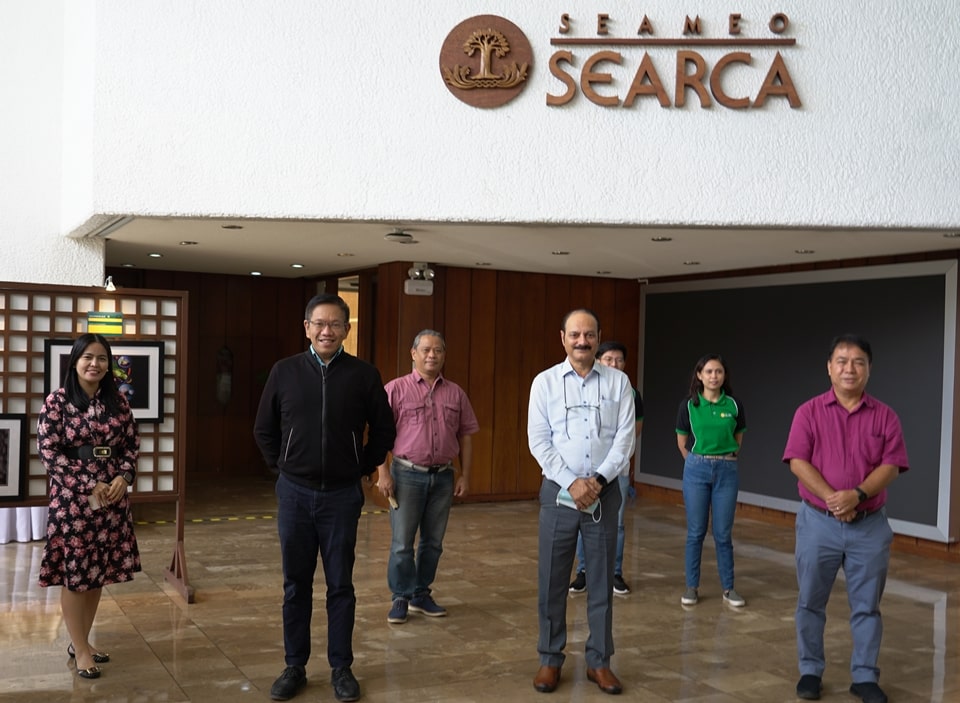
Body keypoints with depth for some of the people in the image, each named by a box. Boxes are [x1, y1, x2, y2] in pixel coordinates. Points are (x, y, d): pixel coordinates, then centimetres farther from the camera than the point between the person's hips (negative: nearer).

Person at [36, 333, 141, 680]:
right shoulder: (57, 401, -6)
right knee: (74, 572, 2)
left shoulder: (118, 401, 6)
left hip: (112, 496, 5)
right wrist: (88, 486, -14)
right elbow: (47, 451, -10)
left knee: (99, 571, 10)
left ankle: (81, 640, 25)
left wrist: (123, 478, -8)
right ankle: (80, 649, 13)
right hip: (72, 497, -4)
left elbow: (132, 444, 10)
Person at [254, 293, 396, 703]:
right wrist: (281, 467, 7)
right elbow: (264, 429, 10)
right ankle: (295, 668, 22)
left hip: (342, 495, -1)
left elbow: (384, 430, 6)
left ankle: (341, 669, 19)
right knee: (295, 584, 10)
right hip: (294, 493, 1)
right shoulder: (285, 372, -2)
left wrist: (363, 468, 5)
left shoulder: (364, 375, -5)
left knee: (340, 585, 7)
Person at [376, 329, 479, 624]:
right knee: (402, 542, 0)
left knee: (433, 542, 11)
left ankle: (421, 594, 24)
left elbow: (465, 435, 11)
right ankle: (401, 597, 13)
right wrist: (383, 473, -10)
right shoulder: (396, 389, -3)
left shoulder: (455, 393, 8)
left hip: (443, 476, 4)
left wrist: (465, 475, 6)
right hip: (407, 475, -3)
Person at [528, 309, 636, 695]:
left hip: (605, 491, 1)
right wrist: (572, 483, -13)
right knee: (552, 580, 4)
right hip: (559, 490, -1)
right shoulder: (545, 382, 0)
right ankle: (550, 659, 17)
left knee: (601, 580, 8)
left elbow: (626, 437, -2)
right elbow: (538, 440, -5)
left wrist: (598, 480, -12)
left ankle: (599, 661, 19)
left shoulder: (618, 381, 2)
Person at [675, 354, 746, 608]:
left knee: (723, 533, 4)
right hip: (696, 470, -1)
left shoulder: (734, 405, -1)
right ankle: (692, 586, 13)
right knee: (696, 531, 4)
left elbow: (738, 440, 14)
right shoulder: (689, 405, -3)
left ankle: (728, 588, 15)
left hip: (726, 471, 1)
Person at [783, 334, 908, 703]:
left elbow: (891, 466, -6)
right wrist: (832, 498, -19)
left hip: (870, 525, 1)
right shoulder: (809, 412, -1)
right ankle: (810, 670, 22)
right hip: (818, 522, -1)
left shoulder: (885, 416, 2)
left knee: (867, 606, 8)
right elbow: (798, 462, -9)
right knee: (810, 602, 8)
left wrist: (857, 495, -21)